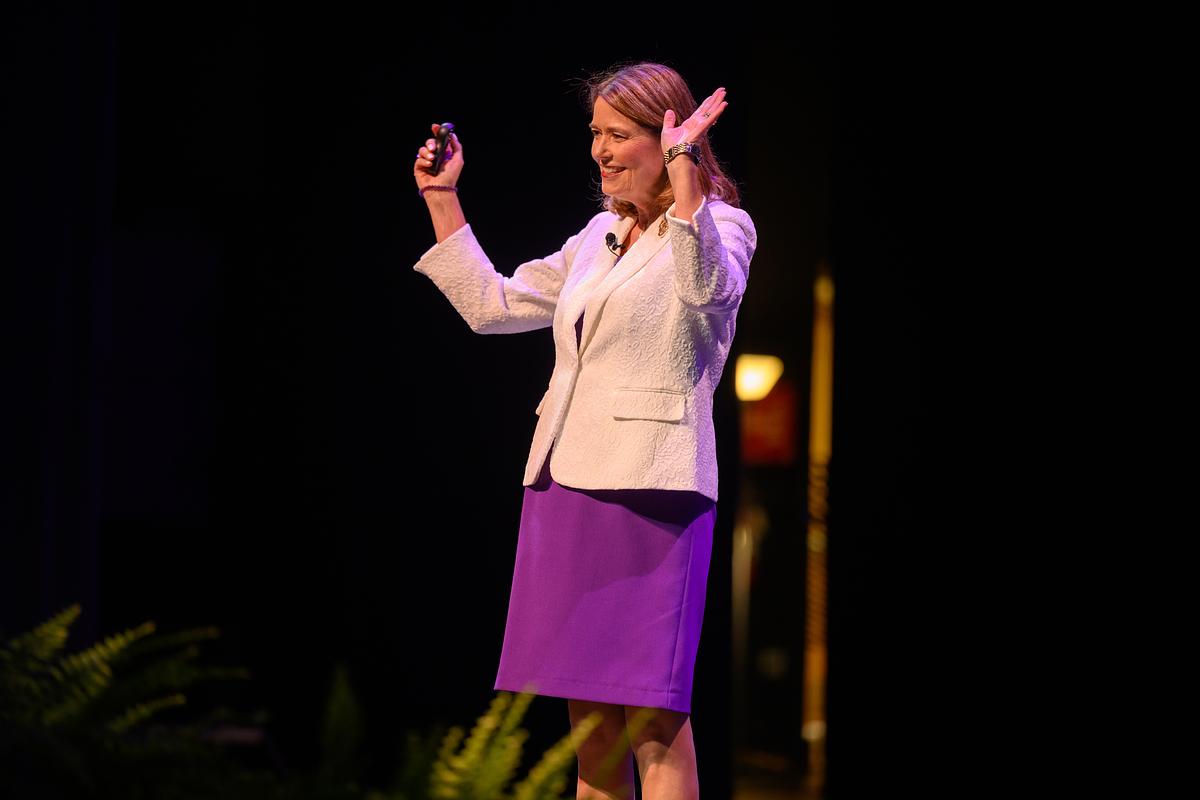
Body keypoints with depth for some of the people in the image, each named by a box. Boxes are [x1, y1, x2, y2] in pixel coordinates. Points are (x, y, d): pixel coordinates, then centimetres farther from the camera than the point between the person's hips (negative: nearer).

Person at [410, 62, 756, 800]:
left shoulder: (721, 226, -1)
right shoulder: (601, 236, 19)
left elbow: (707, 287, -25)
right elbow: (493, 305, 25)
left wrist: (683, 168, -28)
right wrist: (443, 201, 22)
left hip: (650, 489, -7)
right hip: (566, 485, 7)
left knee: (651, 713, -8)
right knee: (589, 715, 9)